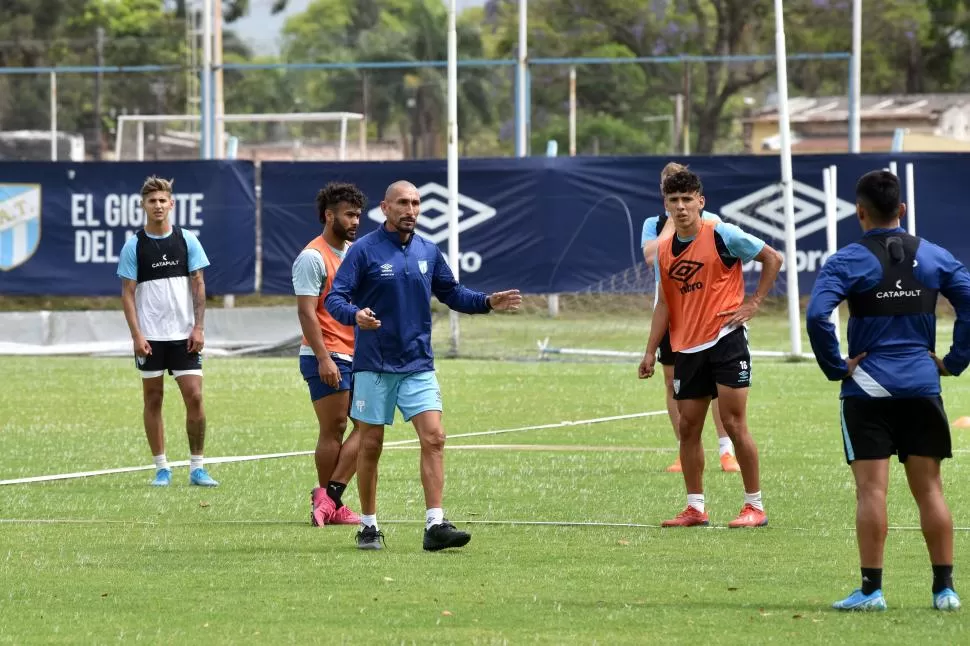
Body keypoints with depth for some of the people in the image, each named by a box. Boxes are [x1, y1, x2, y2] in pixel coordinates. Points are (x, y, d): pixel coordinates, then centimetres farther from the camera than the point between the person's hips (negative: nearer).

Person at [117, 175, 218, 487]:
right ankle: (161, 469, 10)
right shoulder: (134, 246, 0)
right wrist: (136, 335, -9)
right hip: (149, 337, -1)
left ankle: (197, 467, 2)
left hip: (184, 335, 1)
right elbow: (127, 292, 0)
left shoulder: (187, 240, 3)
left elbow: (198, 284, 5)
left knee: (194, 397, -6)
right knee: (153, 400, 3)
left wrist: (198, 327, -4)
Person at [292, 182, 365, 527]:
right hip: (327, 358, -8)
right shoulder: (313, 257, -10)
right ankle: (328, 503, 1)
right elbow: (306, 312, -15)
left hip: (356, 355, 8)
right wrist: (324, 358, -22)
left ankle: (328, 499, 4)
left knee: (367, 426, 2)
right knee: (333, 429, -6)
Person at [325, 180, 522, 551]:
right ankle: (368, 526, 16)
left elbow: (451, 293, 20)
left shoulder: (428, 252, 8)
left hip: (419, 365, 3)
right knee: (370, 445, 3)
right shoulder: (365, 251, -6)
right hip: (374, 366, -3)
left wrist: (488, 302, 4)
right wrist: (355, 315, -32)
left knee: (434, 438, -10)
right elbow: (335, 298, -11)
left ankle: (435, 526, -13)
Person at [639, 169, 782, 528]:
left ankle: (755, 506, -2)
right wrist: (651, 351, 10)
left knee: (734, 423, -8)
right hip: (687, 349, 6)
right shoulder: (665, 251, 10)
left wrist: (754, 303, -8)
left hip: (725, 340, -6)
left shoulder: (722, 235, -8)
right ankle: (695, 508, 12)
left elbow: (773, 258, -3)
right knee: (688, 427, 5)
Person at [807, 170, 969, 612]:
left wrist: (836, 367, -8)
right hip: (923, 387, 3)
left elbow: (817, 315, -19)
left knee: (871, 489, -3)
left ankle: (871, 589, -5)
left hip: (869, 388, -3)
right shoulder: (933, 257, 6)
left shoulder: (848, 261, -6)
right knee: (929, 489, 8)